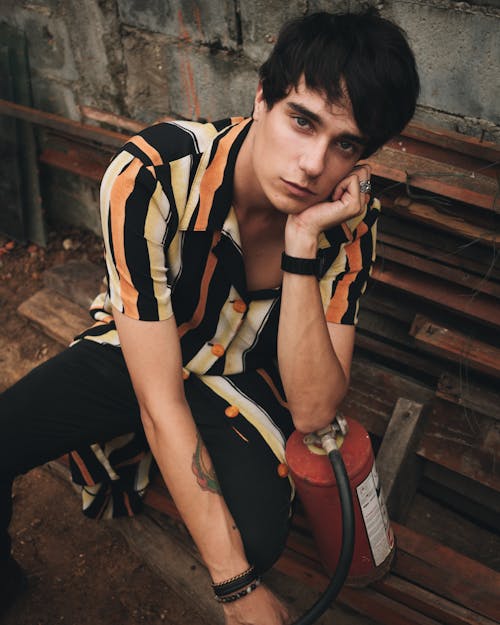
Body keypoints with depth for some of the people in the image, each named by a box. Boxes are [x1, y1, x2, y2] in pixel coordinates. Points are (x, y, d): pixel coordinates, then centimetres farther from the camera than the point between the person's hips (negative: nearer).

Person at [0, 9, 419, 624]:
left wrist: (302, 243, -38)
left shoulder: (349, 217, -22)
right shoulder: (150, 176, -32)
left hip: (237, 377, 1)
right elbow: (160, 400, -31)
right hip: (131, 355, 0)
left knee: (258, 536, -25)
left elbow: (312, 411, -25)